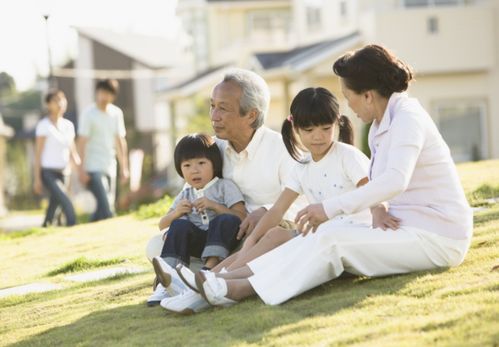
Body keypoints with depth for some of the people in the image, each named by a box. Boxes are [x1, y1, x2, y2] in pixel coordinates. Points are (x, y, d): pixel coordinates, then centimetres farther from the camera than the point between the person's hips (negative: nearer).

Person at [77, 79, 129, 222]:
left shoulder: (116, 113, 10)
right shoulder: (89, 114, -6)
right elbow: (82, 142, -8)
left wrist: (124, 167, 12)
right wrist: (82, 170, -13)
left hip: (110, 167, 6)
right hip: (94, 168, -6)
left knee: (108, 207, 7)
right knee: (105, 207, -17)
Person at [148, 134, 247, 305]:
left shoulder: (224, 186, 8)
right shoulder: (185, 195, 20)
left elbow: (241, 217, -4)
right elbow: (162, 225, 19)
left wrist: (214, 206, -14)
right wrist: (175, 213, -3)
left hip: (222, 239, -3)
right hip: (197, 241, 3)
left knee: (226, 221, -33)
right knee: (179, 225, -24)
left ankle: (210, 268, -49)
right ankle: (170, 277, -42)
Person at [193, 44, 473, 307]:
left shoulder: (407, 117, -18)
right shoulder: (382, 126, 13)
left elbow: (395, 180, -34)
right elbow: (379, 182, 14)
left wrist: (331, 208, -34)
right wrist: (378, 210, -11)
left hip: (438, 238, -9)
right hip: (412, 227, 9)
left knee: (330, 240, -19)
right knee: (322, 236, -6)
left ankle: (242, 289, -18)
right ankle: (232, 277, -12)